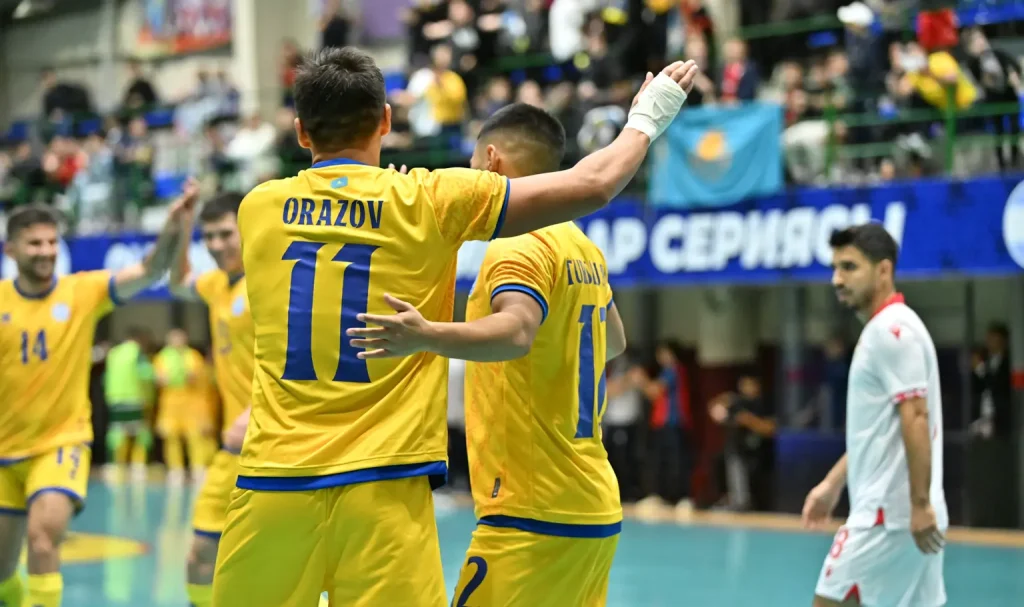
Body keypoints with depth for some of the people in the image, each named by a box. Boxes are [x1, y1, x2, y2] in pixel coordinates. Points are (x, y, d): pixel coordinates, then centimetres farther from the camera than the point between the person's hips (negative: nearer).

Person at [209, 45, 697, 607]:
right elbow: (593, 185, 3)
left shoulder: (257, 208, 9)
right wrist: (646, 118, 20)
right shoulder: (428, 200, 0)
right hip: (383, 488, -3)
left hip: (273, 481, 3)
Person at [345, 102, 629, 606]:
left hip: (534, 514, -9)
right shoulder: (583, 248, 13)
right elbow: (615, 341, 30)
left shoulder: (518, 245, -12)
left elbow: (516, 331, -33)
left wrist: (428, 336, -48)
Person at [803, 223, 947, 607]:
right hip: (893, 512, 10)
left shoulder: (892, 329, -13)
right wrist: (833, 483, 22)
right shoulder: (883, 330, 17)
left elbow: (916, 419, -20)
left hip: (888, 516, -10)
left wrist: (920, 504, -23)